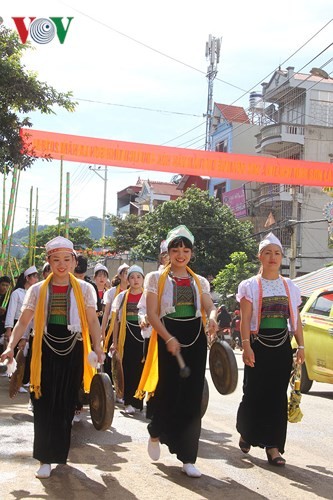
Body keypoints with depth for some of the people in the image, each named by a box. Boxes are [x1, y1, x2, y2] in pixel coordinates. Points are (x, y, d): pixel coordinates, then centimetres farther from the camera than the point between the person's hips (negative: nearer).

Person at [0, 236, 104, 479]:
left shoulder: (84, 289, 3)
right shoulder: (38, 289, 4)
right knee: (44, 405, -2)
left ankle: (60, 452, 22)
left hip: (72, 350, 0)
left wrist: (98, 347, -14)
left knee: (66, 404, 6)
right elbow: (23, 321, 2)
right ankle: (46, 458, 4)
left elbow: (93, 321, 0)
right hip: (46, 350, 0)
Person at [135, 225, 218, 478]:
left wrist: (212, 318, -23)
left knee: (192, 396, 0)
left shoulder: (200, 281, 14)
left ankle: (188, 458, 7)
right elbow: (152, 313, -4)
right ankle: (156, 433, 29)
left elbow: (210, 307, 2)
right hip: (168, 337, -3)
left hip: (196, 338, 3)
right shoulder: (156, 278, 4)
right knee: (168, 389, -4)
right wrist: (169, 338, -18)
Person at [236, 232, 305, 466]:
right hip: (259, 345, -3)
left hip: (282, 347, 3)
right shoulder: (250, 285, 1)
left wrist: (301, 346, 4)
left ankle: (272, 445, 10)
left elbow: (296, 319, 12)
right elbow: (245, 319, -5)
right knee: (254, 392, 0)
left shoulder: (290, 286, 10)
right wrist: (246, 346, -14)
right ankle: (246, 432, 27)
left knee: (278, 395, 2)